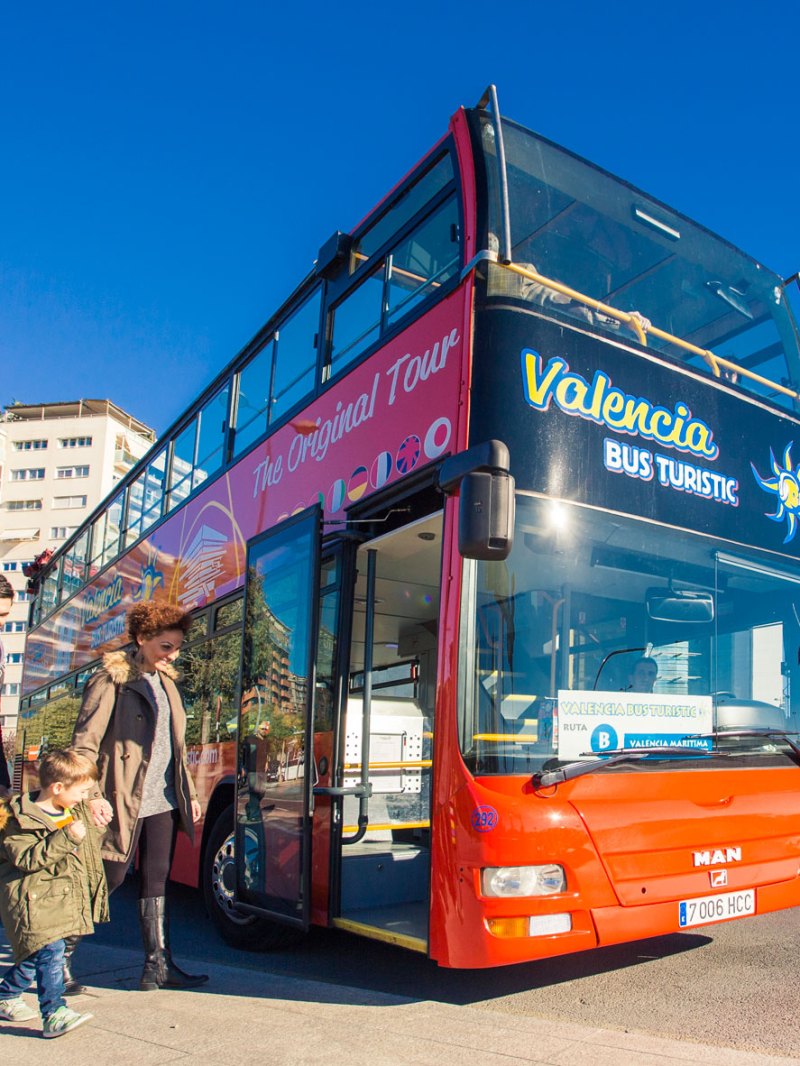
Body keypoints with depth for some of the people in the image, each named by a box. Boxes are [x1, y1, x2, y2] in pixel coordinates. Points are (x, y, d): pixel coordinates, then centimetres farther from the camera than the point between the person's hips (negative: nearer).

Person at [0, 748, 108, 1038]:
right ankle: (54, 1014, -17)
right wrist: (66, 838, -32)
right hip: (32, 900, -8)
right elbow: (27, 858, -27)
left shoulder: (75, 811, 9)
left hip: (61, 898, 8)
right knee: (49, 951, -19)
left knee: (36, 955, 15)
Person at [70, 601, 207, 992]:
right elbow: (85, 741, -12)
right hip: (123, 800, -7)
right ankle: (62, 955, 22)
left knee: (156, 883, 9)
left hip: (163, 800, 7)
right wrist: (92, 795, -19)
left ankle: (157, 966, 16)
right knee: (109, 878, 2)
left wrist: (188, 793, 17)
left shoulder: (165, 680, 13)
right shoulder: (112, 678, -9)